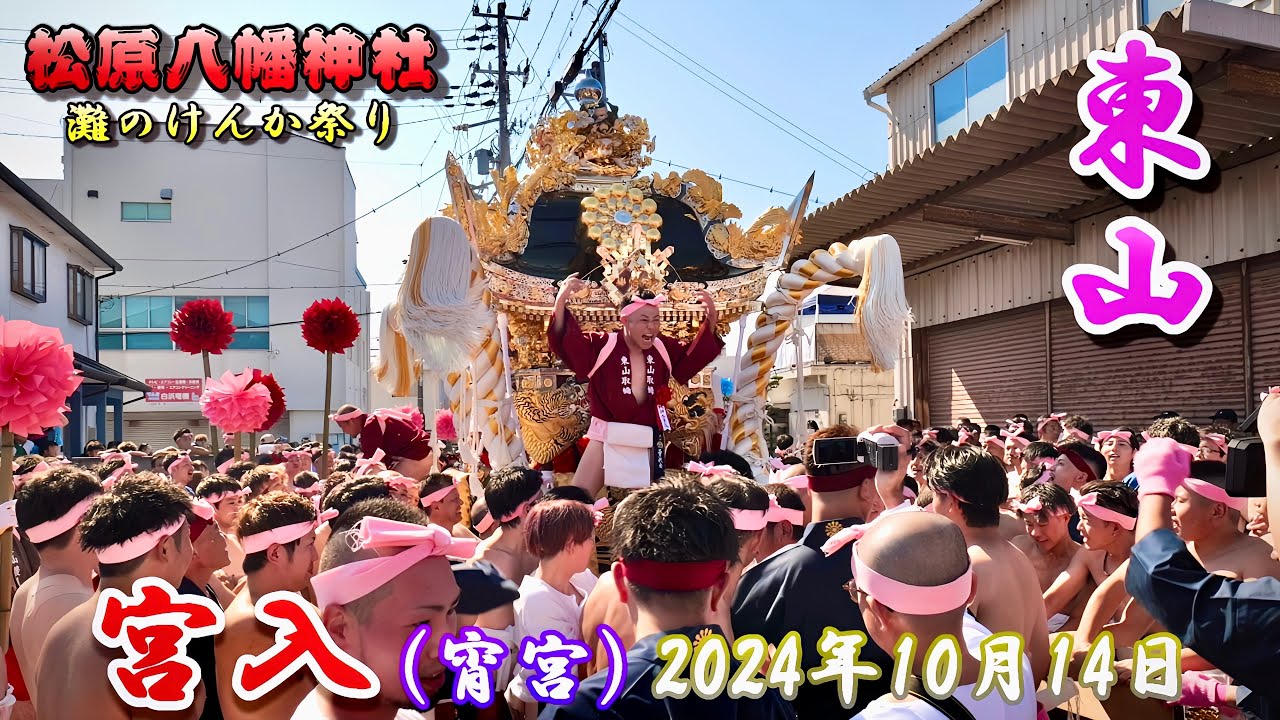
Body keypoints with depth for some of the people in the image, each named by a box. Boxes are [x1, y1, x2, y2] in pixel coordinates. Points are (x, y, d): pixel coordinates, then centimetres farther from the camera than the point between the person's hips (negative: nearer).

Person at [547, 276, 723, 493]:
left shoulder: (663, 349, 2)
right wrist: (561, 302, -34)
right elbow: (565, 342, -20)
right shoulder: (601, 346, -12)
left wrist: (711, 318, 3)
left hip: (646, 443, 4)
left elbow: (695, 354, 16)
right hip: (607, 438, -3)